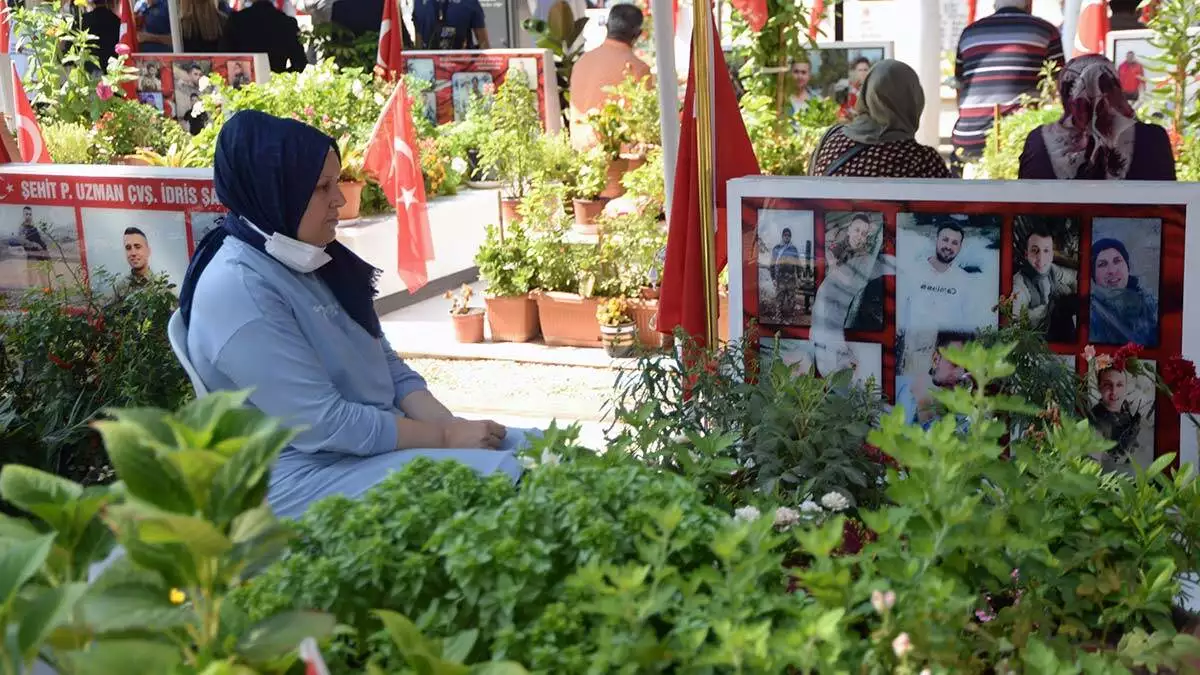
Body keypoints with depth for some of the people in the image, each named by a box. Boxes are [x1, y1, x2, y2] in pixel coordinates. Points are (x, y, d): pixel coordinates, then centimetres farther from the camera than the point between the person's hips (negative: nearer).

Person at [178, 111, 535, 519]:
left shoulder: (313, 262, 7)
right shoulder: (238, 290, -21)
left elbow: (385, 363, 10)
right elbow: (326, 426, -23)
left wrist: (449, 425, -7)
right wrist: (446, 436, -17)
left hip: (384, 438, 9)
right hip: (308, 474, -9)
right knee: (502, 479, -21)